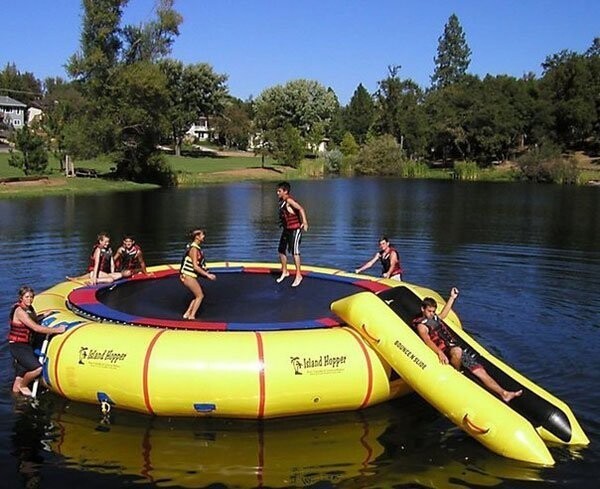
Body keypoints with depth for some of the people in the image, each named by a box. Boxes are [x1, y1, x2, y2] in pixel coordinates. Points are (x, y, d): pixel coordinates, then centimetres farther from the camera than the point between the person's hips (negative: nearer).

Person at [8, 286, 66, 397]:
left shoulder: (29, 308, 6)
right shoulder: (19, 311, -21)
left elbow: (33, 320, 28)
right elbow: (36, 328, -27)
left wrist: (45, 315, 12)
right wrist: (56, 330, -26)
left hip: (25, 345, 9)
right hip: (17, 346, -9)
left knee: (22, 372, 19)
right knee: (37, 369, -19)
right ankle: (22, 386, 5)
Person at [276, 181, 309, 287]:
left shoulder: (289, 201, -20)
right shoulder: (281, 201, 6)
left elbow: (301, 209, -33)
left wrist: (305, 222, -43)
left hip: (295, 229, -9)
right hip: (286, 229, 9)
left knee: (294, 252, -7)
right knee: (281, 250, 13)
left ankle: (298, 275, 1)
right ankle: (284, 272, 28)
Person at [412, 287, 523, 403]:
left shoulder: (434, 318, 23)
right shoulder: (421, 325, -5)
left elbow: (443, 314, 45)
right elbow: (427, 340, -22)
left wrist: (452, 298, 42)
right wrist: (439, 352, -39)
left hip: (455, 347, 8)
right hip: (445, 351, -8)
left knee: (480, 370, -6)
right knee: (457, 351, -43)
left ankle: (503, 393, -14)